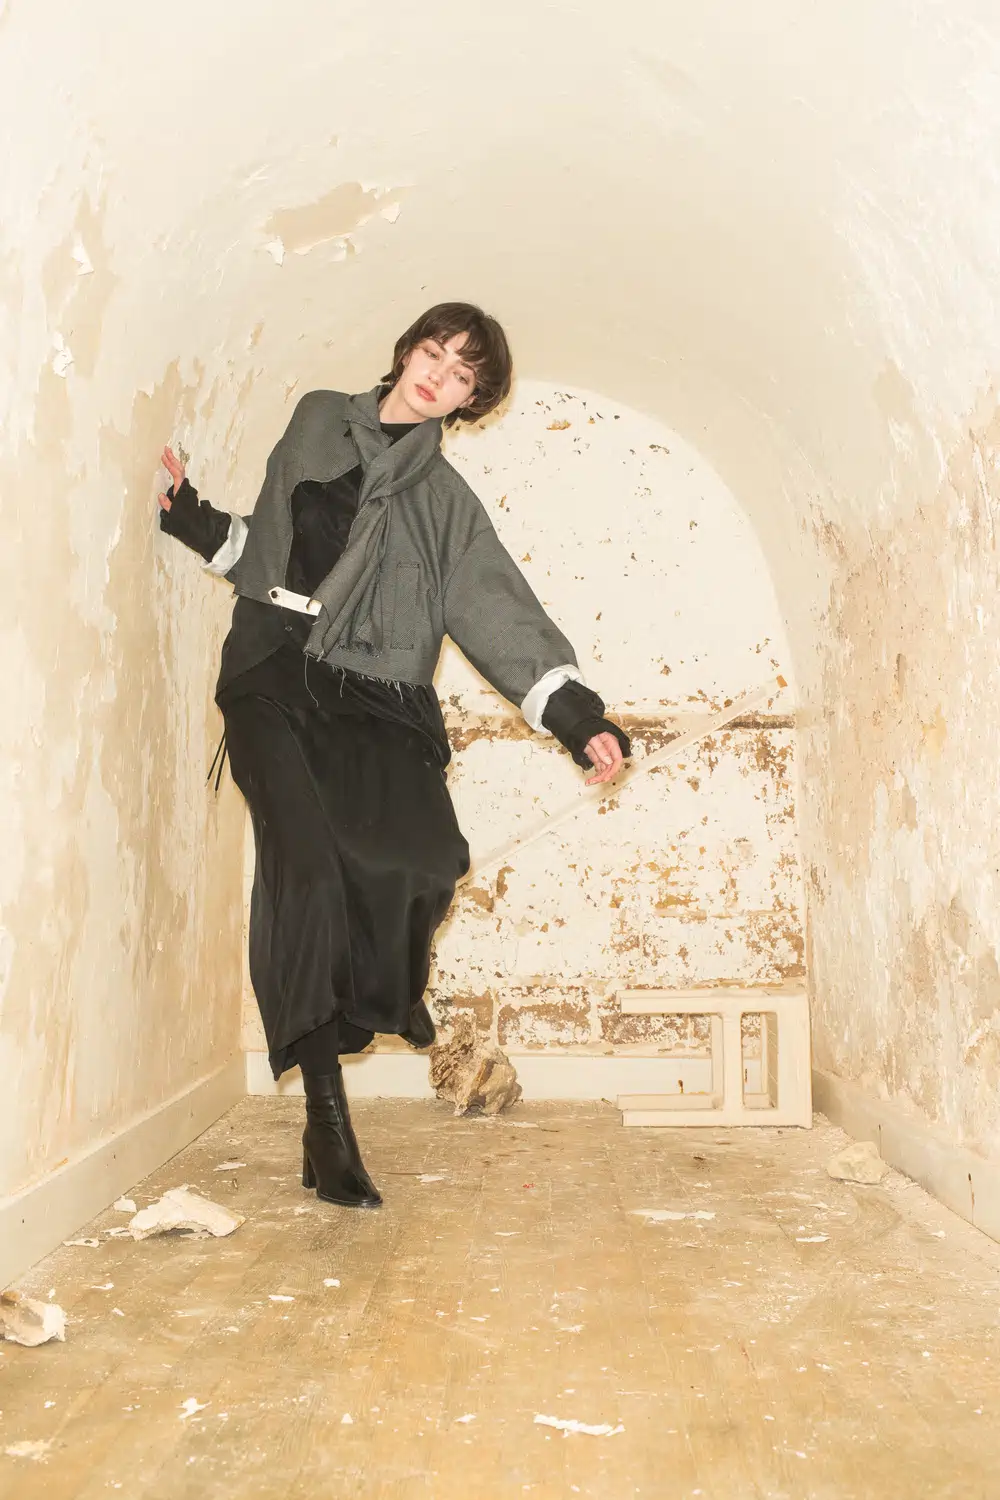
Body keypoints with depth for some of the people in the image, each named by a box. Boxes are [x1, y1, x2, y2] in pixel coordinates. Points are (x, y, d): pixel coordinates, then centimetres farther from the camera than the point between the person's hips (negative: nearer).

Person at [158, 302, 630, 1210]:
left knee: (422, 855, -27)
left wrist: (579, 717, -6)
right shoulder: (318, 421, 18)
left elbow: (503, 615, 4)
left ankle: (389, 986, 6)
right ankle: (327, 1121, -17)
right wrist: (193, 518, 10)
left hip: (377, 699, 0)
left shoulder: (444, 500, 13)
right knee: (307, 863, -22)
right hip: (275, 682, 0)